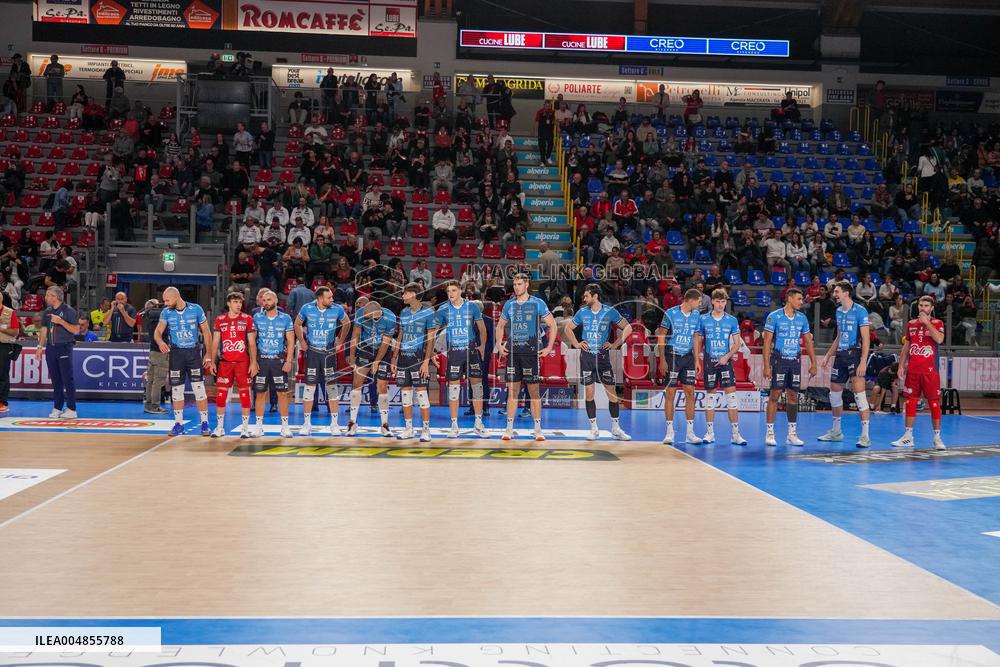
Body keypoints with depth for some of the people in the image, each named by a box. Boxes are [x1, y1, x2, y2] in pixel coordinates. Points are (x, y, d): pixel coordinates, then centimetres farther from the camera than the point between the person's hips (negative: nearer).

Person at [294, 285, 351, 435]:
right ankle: (307, 423, 10)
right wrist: (302, 342, 8)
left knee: (331, 386, 0)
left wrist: (340, 341, 10)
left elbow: (347, 323, 12)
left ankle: (334, 423, 8)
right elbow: (297, 324, 11)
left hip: (329, 351, 0)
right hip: (312, 351, 0)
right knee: (310, 386, 0)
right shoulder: (307, 308, -7)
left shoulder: (337, 309, -7)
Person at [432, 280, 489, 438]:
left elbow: (482, 328, 10)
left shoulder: (472, 306, 2)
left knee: (477, 383, 0)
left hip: (471, 349, 0)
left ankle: (478, 425, 9)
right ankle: (454, 425, 8)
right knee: (453, 387, 0)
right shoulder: (443, 309, 2)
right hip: (453, 351, 0)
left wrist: (482, 345, 3)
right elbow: (434, 330, 10)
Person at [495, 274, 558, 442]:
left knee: (534, 390, 0)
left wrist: (549, 347, -6)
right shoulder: (509, 304, 10)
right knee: (512, 390, 4)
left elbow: (552, 325, 0)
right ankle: (509, 429, 7)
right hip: (512, 351, 3)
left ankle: (538, 429, 6)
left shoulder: (537, 303, -1)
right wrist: (499, 344, 8)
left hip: (531, 351, -3)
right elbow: (500, 325, 22)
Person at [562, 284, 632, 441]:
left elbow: (627, 328, 4)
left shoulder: (610, 312, -2)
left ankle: (616, 428, 10)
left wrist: (616, 344, -3)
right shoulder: (582, 312, 5)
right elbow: (568, 329, 17)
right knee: (589, 392, -1)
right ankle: (594, 429, 9)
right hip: (587, 356, 1)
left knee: (612, 392, -2)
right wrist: (576, 344, 5)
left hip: (603, 355, -1)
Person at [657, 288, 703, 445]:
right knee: (670, 393, -2)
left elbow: (695, 339, 14)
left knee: (690, 393, 2)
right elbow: (661, 336, -5)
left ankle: (690, 433, 7)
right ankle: (669, 432, 6)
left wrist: (697, 360, 10)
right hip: (672, 356, -4)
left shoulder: (696, 315, 7)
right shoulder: (670, 313, -9)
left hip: (688, 357, 5)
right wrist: (662, 359, -10)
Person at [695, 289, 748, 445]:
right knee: (710, 395, 5)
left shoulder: (732, 320, 3)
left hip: (725, 361, 0)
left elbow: (737, 343, 5)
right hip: (709, 361, 0)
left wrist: (727, 356, -10)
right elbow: (697, 340, 8)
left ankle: (735, 434, -4)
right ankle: (710, 433, 13)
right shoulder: (703, 319, 3)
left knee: (731, 395, -7)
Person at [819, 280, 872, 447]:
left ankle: (865, 436, -11)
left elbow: (866, 339, -14)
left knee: (859, 393, -14)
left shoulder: (860, 311, -10)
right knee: (834, 393, 13)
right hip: (840, 355, 8)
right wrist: (828, 355, 20)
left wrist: (863, 362, -21)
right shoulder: (838, 311, 13)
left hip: (854, 354, -8)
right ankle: (836, 432, 28)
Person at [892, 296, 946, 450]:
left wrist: (926, 322, -17)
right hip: (912, 370, 4)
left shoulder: (937, 323, 1)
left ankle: (937, 438, 1)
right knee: (910, 401, 6)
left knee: (934, 402, -4)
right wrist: (901, 366, 11)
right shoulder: (911, 324, 13)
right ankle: (908, 437, 11)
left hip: (929, 370, -4)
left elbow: (939, 339, -20)